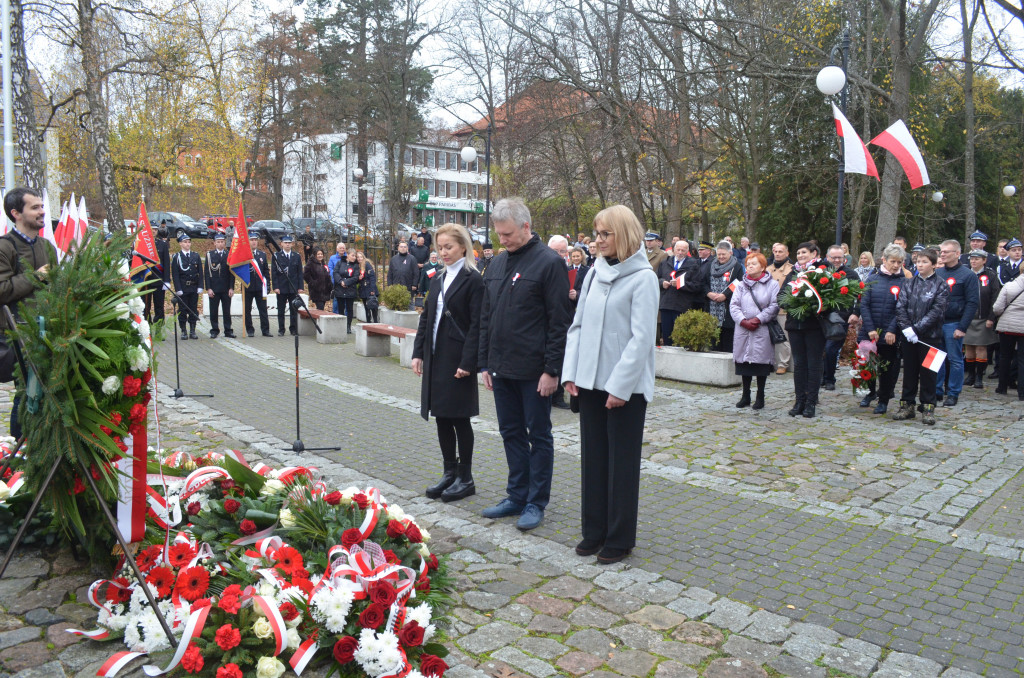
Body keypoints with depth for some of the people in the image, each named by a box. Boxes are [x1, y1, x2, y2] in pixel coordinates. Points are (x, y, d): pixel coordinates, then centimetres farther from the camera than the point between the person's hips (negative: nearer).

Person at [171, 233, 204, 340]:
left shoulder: (196, 256, 9)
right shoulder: (176, 257, 0)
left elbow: (200, 272, 7)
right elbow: (175, 275, -4)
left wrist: (200, 286, -3)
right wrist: (178, 289, -11)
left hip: (194, 288, 2)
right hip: (182, 289, -2)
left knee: (194, 310, 5)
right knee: (182, 310, 2)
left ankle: (192, 331, 12)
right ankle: (183, 331, 9)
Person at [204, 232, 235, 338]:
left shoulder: (229, 255, 6)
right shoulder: (209, 255, 4)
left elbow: (232, 273, 5)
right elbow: (206, 273, 2)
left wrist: (231, 288, -3)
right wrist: (208, 288, -6)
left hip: (226, 289, 1)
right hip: (213, 288, 0)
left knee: (227, 311, 4)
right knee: (213, 311, 2)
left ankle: (228, 331, 10)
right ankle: (214, 330, 11)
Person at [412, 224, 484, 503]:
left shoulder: (472, 279, -8)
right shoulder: (437, 279, 13)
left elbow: (476, 324, -13)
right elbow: (426, 317, 15)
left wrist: (467, 361, -18)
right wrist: (418, 352, 8)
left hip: (458, 360, -7)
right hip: (436, 358, 7)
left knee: (459, 417, 1)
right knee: (441, 417, 11)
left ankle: (465, 478, 14)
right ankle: (450, 472, 24)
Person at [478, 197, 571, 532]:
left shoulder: (548, 262, -9)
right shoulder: (497, 263, 11)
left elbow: (558, 321, -12)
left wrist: (552, 369, -15)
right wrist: (486, 362, 12)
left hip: (534, 370, -7)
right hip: (501, 368, 7)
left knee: (538, 435, 5)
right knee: (511, 432, 15)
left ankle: (536, 502, 17)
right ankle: (517, 495, 28)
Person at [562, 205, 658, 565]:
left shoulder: (643, 278, -9)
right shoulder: (595, 272, 9)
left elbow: (641, 337, -14)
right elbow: (577, 325, 11)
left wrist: (620, 386, -17)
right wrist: (570, 372, 2)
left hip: (625, 388, -6)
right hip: (591, 383, 6)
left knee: (622, 463, 5)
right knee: (593, 458, 12)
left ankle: (620, 538, 18)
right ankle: (594, 530, 25)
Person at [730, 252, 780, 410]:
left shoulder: (772, 284, 3)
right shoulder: (741, 285, 14)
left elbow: (774, 306, -6)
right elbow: (733, 305, 5)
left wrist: (758, 319, -13)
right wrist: (743, 321, -10)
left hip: (762, 331, -3)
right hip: (743, 331, 3)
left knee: (761, 362, -1)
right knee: (744, 362, 6)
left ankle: (760, 397, 10)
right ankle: (745, 396, 17)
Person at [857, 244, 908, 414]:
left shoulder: (904, 282, 0)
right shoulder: (872, 279, 4)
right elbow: (864, 304, -2)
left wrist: (892, 331, -15)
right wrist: (870, 329, -11)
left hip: (890, 335, -2)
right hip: (868, 333, 2)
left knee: (887, 368, 6)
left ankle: (883, 400, 21)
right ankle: (870, 392, 35)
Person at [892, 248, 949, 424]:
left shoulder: (941, 285, -2)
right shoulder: (909, 283, 8)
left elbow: (937, 311, -10)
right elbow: (900, 306, 1)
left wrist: (917, 329, -16)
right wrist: (906, 328, -14)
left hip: (930, 336, -3)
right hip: (908, 337, 3)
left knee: (928, 372, 3)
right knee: (909, 371, 10)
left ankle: (928, 408, 12)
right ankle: (907, 405, 19)